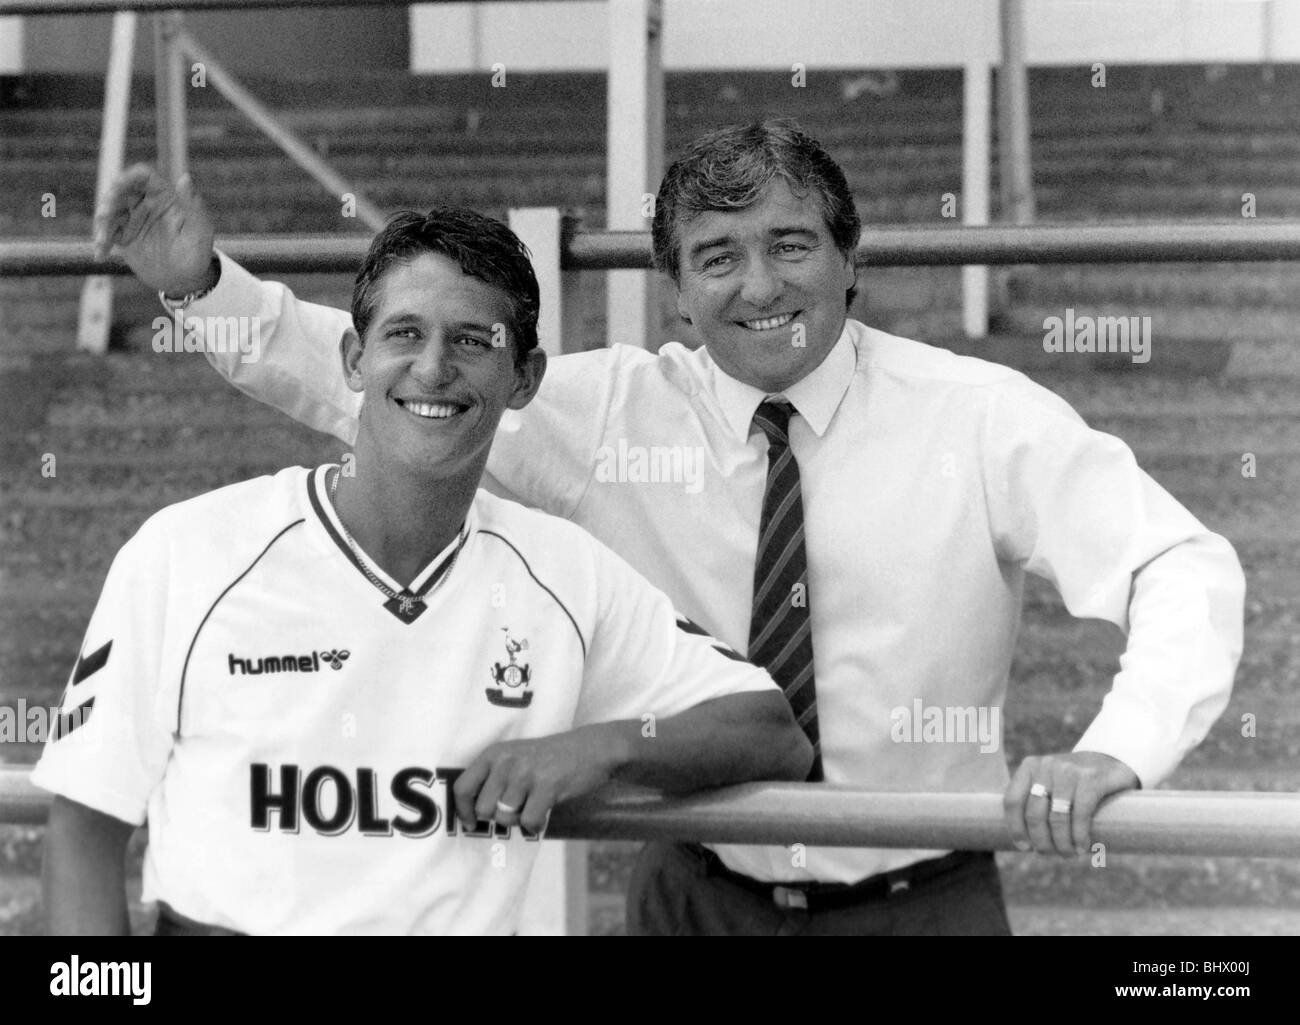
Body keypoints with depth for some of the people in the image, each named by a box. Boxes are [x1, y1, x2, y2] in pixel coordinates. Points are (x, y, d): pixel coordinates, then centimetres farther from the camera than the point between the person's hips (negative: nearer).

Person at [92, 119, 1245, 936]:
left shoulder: (979, 418, -9)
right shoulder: (613, 412, -2)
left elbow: (1182, 570, -17)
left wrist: (1113, 753, -35)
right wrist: (207, 282, -11)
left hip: (920, 903, -2)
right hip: (700, 898, 2)